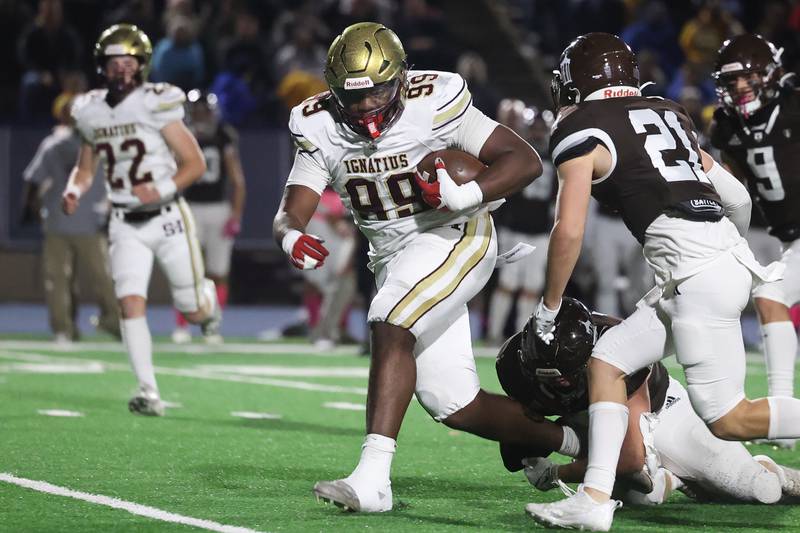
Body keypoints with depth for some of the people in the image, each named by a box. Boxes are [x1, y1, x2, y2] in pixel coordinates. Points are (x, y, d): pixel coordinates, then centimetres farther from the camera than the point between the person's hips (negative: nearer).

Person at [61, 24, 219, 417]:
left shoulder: (156, 106, -12)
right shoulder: (91, 112, 3)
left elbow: (195, 164, -9)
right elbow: (85, 168, 18)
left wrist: (163, 189, -25)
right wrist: (74, 191, -4)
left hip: (168, 219, -3)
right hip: (126, 225, 3)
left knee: (193, 312, 7)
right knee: (131, 304, -15)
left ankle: (207, 295, 45)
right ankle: (149, 392, -13)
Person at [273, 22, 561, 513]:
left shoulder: (436, 103, -20)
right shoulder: (321, 128, -6)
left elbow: (526, 161, -19)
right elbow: (291, 211, -7)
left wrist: (465, 195, -34)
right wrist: (292, 237, -31)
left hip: (453, 238, -6)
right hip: (393, 258, 6)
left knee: (390, 326, -31)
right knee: (455, 407, 5)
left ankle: (373, 478, -36)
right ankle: (571, 440, 27)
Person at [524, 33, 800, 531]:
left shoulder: (579, 132, 1)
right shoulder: (666, 113, 21)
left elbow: (569, 232, -6)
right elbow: (738, 198, 22)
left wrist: (549, 307, 8)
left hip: (698, 274, -8)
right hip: (730, 254, 8)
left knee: (729, 420, -6)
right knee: (608, 360, 12)